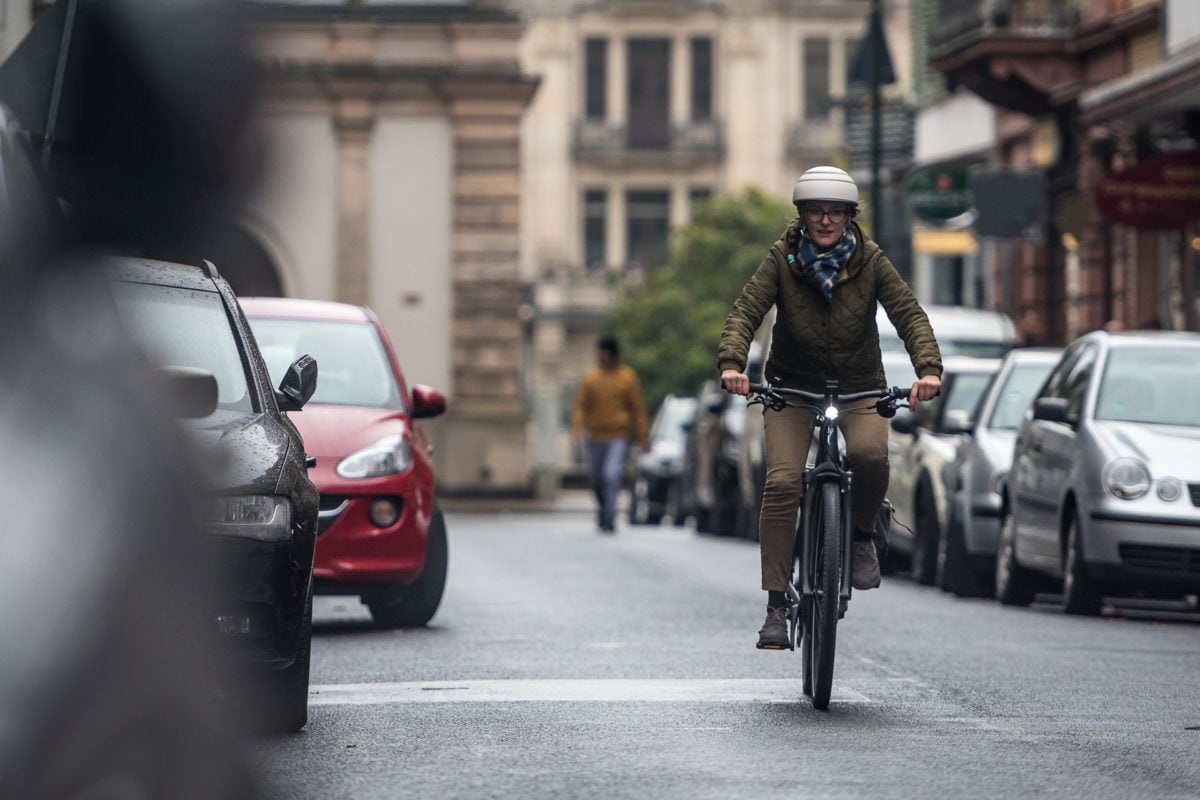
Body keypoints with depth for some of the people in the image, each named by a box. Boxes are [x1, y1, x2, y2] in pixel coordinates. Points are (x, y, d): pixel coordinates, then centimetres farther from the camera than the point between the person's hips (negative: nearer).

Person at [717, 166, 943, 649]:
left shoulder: (870, 261, -7)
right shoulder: (782, 260, -8)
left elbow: (909, 314, -15)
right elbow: (746, 311, -17)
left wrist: (928, 368, -33)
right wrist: (731, 363, -36)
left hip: (859, 388, 0)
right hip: (792, 387, 0)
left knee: (869, 452, -31)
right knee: (782, 483, -19)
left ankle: (862, 535, -1)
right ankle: (776, 607, -14)